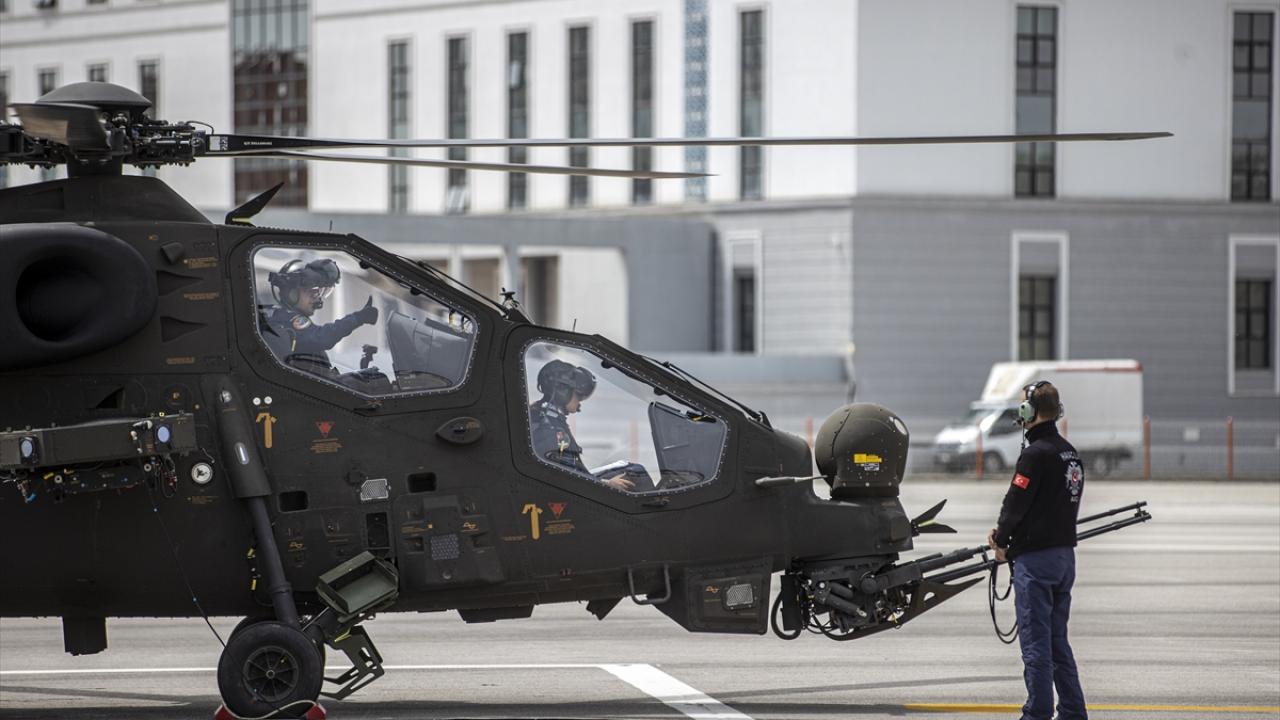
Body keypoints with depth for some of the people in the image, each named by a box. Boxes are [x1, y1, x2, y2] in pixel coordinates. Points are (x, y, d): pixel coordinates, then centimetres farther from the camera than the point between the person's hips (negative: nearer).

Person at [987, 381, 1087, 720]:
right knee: (1058, 641, 15)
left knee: (1035, 641, -4)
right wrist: (1004, 531, 11)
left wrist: (1001, 543, 3)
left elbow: (1016, 502, -15)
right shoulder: (1071, 454, 12)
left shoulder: (1036, 453, -15)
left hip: (1035, 558, -8)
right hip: (1065, 554, 9)